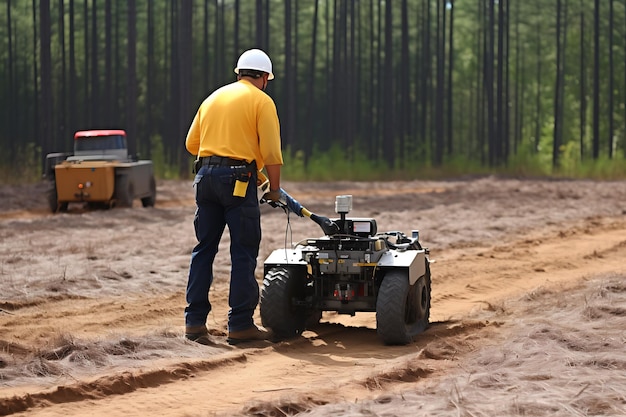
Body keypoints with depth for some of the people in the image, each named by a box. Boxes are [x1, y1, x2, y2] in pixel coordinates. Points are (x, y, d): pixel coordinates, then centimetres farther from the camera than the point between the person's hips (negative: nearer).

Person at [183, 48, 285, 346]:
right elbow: (271, 151, -8)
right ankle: (241, 324, 0)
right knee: (244, 253, 0)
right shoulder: (261, 101, 0)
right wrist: (274, 189, 1)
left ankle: (194, 321, 7)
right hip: (238, 179, -6)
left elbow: (191, 143, 17)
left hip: (205, 176, 6)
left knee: (204, 249, 10)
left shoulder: (213, 98, 18)